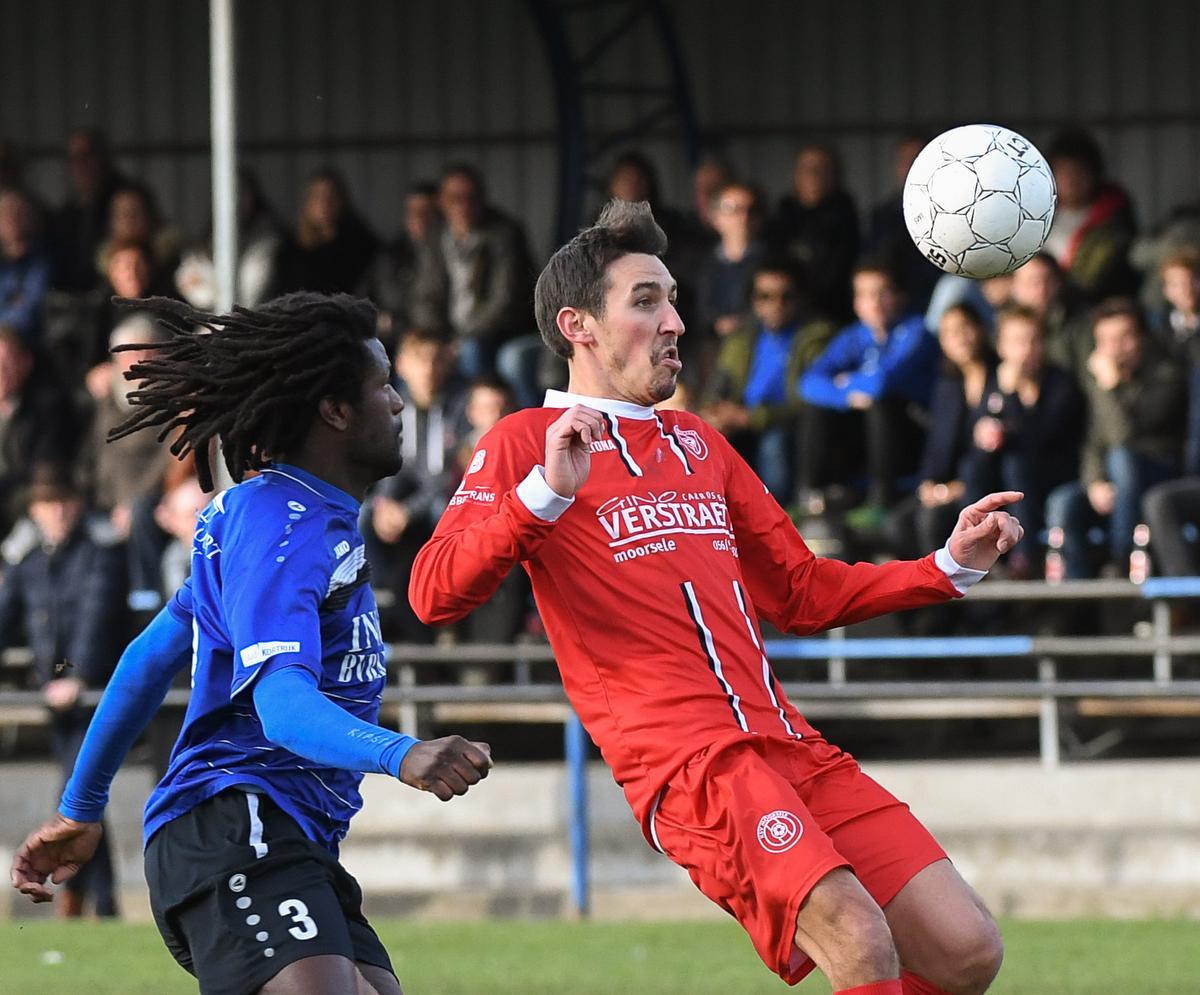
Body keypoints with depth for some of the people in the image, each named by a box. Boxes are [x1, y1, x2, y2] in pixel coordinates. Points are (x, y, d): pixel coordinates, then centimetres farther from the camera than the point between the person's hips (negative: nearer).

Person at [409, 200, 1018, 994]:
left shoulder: (698, 443, 26)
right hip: (688, 762, -8)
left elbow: (802, 594, 32)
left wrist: (950, 566, 21)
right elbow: (435, 596, -9)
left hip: (790, 747, 8)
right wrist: (545, 493, -22)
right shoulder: (525, 443, 4)